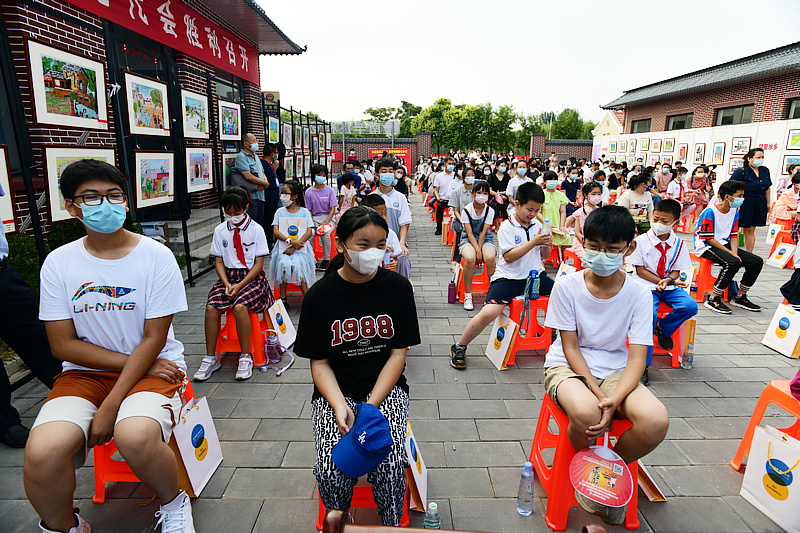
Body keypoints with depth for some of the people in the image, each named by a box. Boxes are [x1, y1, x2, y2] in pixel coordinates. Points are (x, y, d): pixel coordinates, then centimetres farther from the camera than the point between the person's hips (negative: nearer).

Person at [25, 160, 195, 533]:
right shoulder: (59, 263, 1)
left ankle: (173, 503, 2)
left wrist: (110, 406, -15)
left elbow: (153, 339, -9)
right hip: (85, 372, 3)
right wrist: (131, 360, -11)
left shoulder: (156, 256, -7)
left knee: (135, 436, -33)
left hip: (153, 366, -2)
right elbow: (63, 345, 0)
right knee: (42, 452, -25)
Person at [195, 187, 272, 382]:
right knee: (211, 307, -20)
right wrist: (227, 284, -10)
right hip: (228, 276, 4)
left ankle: (245, 357, -16)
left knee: (240, 306, -30)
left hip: (252, 276, -4)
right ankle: (210, 358, -6)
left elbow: (258, 264, -6)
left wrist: (239, 285, -16)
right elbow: (218, 261, 8)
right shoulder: (220, 230, 7)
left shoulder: (256, 230, -4)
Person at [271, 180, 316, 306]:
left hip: (301, 249, -1)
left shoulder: (304, 212, 4)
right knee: (283, 263, -27)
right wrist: (291, 241, -19)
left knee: (296, 265, -28)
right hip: (283, 248, 2)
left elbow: (309, 232, -6)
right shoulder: (280, 212, 9)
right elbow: (275, 232, -2)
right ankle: (283, 298, -16)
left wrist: (294, 247, -16)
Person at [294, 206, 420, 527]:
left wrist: (371, 405, -14)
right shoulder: (320, 295, -6)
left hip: (386, 386, 0)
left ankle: (392, 524, 10)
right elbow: (319, 362, -2)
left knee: (390, 464, -22)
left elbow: (398, 354, -3)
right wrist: (339, 405, -18)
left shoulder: (398, 287, -4)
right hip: (336, 390, 0)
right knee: (331, 469, -20)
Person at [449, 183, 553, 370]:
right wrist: (533, 242, -21)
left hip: (534, 275, 6)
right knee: (488, 313, -24)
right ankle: (459, 347, -3)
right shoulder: (506, 227, -7)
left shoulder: (537, 225, 9)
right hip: (509, 277, -6)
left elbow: (544, 255, 14)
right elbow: (509, 257, -17)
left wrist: (547, 245, -7)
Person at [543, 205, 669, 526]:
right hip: (568, 366, -2)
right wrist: (597, 393, -21)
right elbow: (570, 348, -9)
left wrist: (614, 400, -26)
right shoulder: (567, 286, -11)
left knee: (657, 421, -26)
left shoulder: (638, 294, -6)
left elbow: (637, 358, -9)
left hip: (615, 370, 3)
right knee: (585, 413, -35)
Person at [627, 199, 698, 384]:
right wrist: (659, 281, -15)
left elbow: (676, 271, 5)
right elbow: (640, 270, -5)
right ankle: (643, 364, -22)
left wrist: (667, 280, -18)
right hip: (646, 286, -4)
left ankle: (664, 328, 7)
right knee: (649, 314, -30)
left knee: (690, 306, -25)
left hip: (669, 286, 4)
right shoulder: (641, 241, -6)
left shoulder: (679, 244, 4)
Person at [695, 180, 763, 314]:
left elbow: (734, 236, 10)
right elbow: (708, 239, -17)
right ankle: (713, 299, -22)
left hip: (724, 245, 8)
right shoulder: (710, 212, -15)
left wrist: (735, 253, -8)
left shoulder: (734, 212, 9)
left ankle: (740, 297, 8)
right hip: (706, 247, -8)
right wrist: (730, 253, -17)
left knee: (757, 261, -5)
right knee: (733, 262, -33)